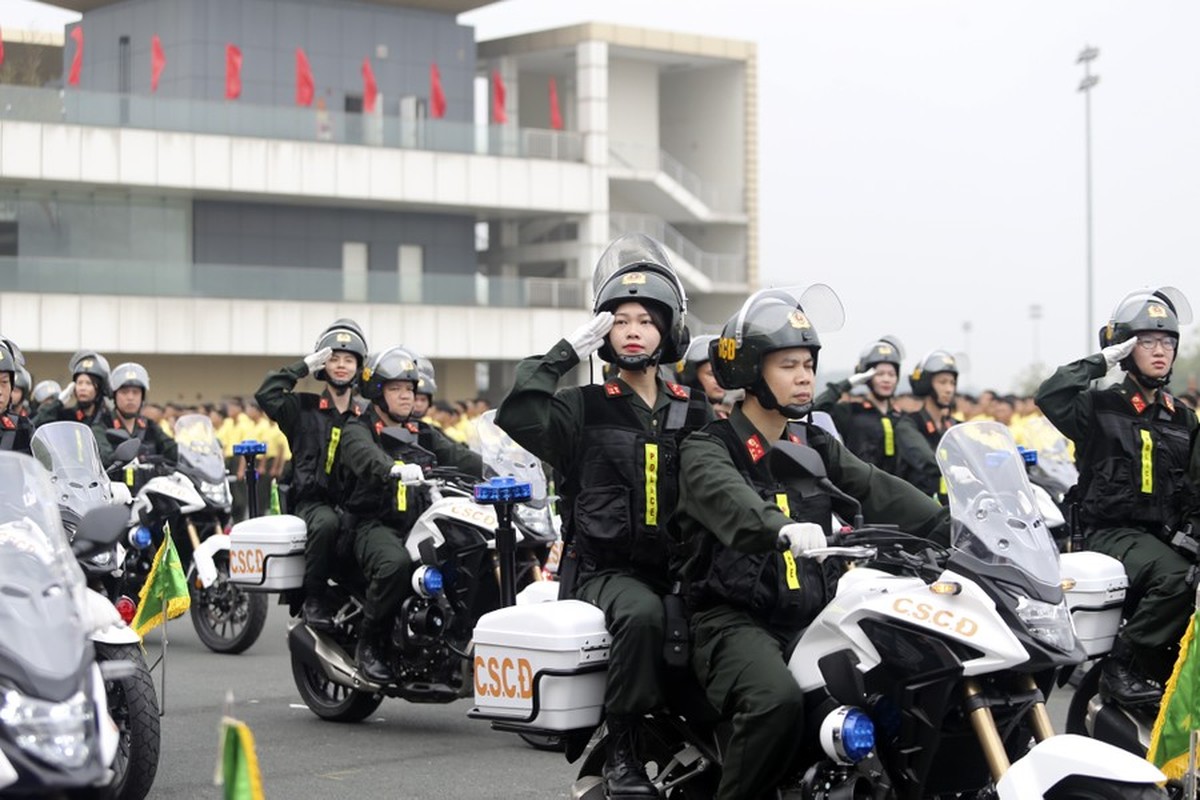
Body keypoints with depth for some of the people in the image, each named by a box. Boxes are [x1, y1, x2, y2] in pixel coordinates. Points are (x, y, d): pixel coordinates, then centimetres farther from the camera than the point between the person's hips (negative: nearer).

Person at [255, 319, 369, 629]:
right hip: (312, 500, -3)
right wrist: (303, 366, -2)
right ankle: (314, 599, -22)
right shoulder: (304, 408, 10)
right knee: (326, 523, -37)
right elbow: (266, 394, -6)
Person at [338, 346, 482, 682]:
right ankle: (369, 644, -17)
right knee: (396, 563, -37)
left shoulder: (423, 434, 21)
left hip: (422, 524, 5)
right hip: (376, 526, -5)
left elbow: (458, 455, 3)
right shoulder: (358, 430, 4)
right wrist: (397, 469, -44)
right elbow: (368, 457, -21)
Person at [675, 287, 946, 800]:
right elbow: (728, 498, -25)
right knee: (778, 701, -34)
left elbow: (880, 493, 2)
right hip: (735, 618, -6)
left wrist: (953, 531, -14)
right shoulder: (707, 450, -2)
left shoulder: (817, 447, 17)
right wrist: (782, 530, -47)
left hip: (812, 617, 6)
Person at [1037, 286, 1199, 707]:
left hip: (1164, 534, 6)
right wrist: (1100, 362, -11)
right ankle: (1122, 667, -22)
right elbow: (1049, 396, -18)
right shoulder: (1101, 407, 1)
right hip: (1111, 530, -6)